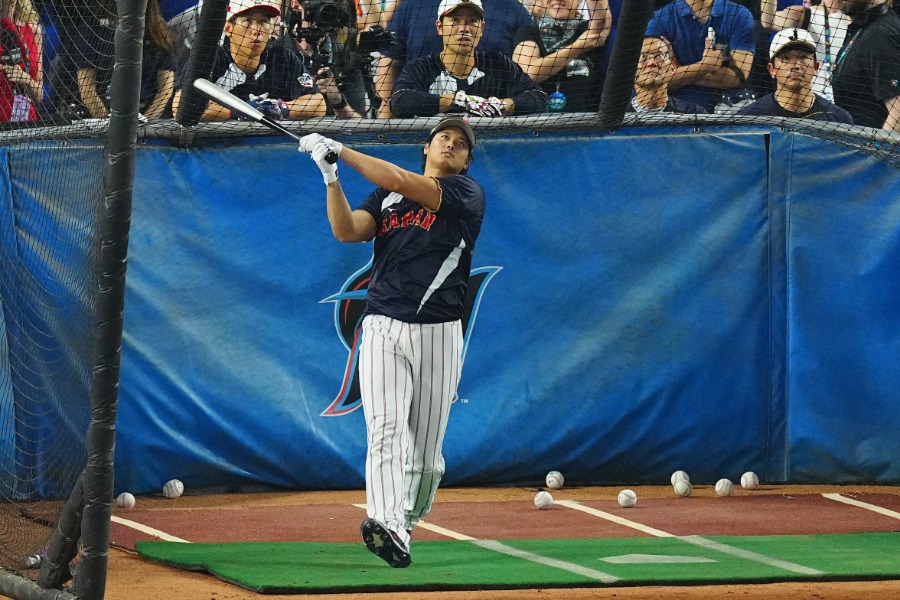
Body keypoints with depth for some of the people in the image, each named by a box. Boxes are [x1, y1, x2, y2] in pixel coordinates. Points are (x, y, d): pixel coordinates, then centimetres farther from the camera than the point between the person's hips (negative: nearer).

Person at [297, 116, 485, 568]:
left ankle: (407, 525, 17)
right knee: (385, 429, -17)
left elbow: (402, 183, -10)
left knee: (425, 446, 2)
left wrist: (340, 151, -7)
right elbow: (346, 230, 3)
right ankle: (388, 526, -33)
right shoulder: (385, 196, 19)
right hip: (382, 328, 1)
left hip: (438, 332, -1)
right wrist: (330, 175, -9)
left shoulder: (466, 193, 4)